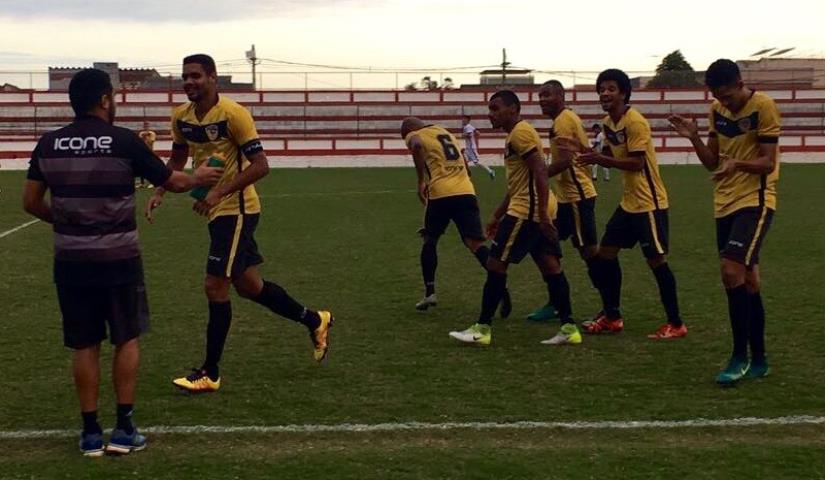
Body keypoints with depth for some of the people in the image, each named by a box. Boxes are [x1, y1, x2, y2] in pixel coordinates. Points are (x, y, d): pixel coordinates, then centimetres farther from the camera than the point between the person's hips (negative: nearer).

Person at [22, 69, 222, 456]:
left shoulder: (48, 144, 1)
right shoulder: (124, 141, -9)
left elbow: (31, 202, 7)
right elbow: (172, 182, 2)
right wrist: (197, 179, 24)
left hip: (70, 260, 3)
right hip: (119, 259, -3)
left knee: (85, 345, 11)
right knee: (127, 340, 12)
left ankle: (91, 432, 14)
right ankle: (123, 429, 12)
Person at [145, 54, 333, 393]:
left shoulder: (233, 114, -17)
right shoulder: (181, 117, 4)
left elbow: (260, 166, -20)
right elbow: (178, 158, 21)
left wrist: (219, 192, -28)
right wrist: (159, 192, 6)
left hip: (237, 209, -8)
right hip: (216, 211, 8)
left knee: (215, 286, -9)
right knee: (248, 286, 15)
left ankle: (210, 374, 2)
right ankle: (315, 321, 34)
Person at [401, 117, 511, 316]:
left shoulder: (414, 136, 9)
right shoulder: (445, 132, 28)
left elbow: (417, 146, -16)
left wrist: (421, 181, -10)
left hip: (441, 194, -4)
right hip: (466, 191, 4)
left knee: (429, 240, 18)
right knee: (476, 243, -5)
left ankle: (429, 293, 17)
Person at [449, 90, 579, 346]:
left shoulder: (520, 132, -12)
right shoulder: (517, 134, 20)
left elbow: (540, 171, -22)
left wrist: (542, 214, -25)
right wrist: (497, 216, 26)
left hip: (527, 212, -10)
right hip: (538, 211, 10)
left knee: (495, 264, -4)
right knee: (550, 266, 8)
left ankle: (482, 329, 1)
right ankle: (569, 328, 8)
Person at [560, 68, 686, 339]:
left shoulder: (635, 122, -17)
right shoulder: (608, 123, 10)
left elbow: (637, 163, -23)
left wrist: (599, 158, -27)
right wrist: (583, 151, 2)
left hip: (649, 202, -9)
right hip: (628, 202, 9)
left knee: (656, 259, -6)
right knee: (606, 252, 10)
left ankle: (676, 324, 2)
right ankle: (612, 317, 20)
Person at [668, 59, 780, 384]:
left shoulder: (763, 106, -12)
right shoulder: (717, 110, 8)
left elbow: (768, 163, -14)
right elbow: (712, 162, 10)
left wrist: (738, 163, -32)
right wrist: (693, 137, -7)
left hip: (755, 201, -7)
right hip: (725, 203, 7)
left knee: (732, 270, -20)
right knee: (746, 279, 10)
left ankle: (740, 357, -10)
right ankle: (758, 360, 19)